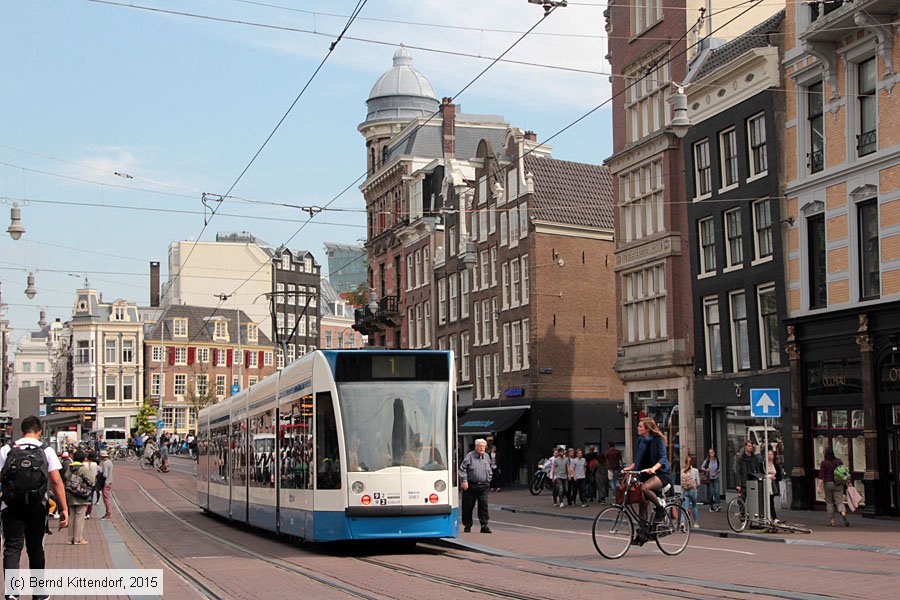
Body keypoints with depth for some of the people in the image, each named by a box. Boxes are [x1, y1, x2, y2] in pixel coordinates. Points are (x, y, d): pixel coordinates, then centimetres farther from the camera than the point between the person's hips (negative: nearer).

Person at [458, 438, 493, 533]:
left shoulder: (487, 457, 12)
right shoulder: (470, 456, -3)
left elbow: (489, 470, 26)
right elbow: (462, 469, -7)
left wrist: (488, 480, 18)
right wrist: (464, 481, -14)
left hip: (483, 486, 3)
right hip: (470, 486, -3)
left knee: (484, 505, -6)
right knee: (468, 507, 4)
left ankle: (484, 525, -2)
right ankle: (467, 526, 17)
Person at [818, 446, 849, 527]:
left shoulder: (824, 463, -9)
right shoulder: (839, 461, 1)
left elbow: (821, 476, -13)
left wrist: (819, 487, -12)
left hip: (828, 484, -2)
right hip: (838, 484, 2)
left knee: (829, 503, 10)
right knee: (839, 502, 1)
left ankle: (831, 521, 12)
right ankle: (844, 515, -26)